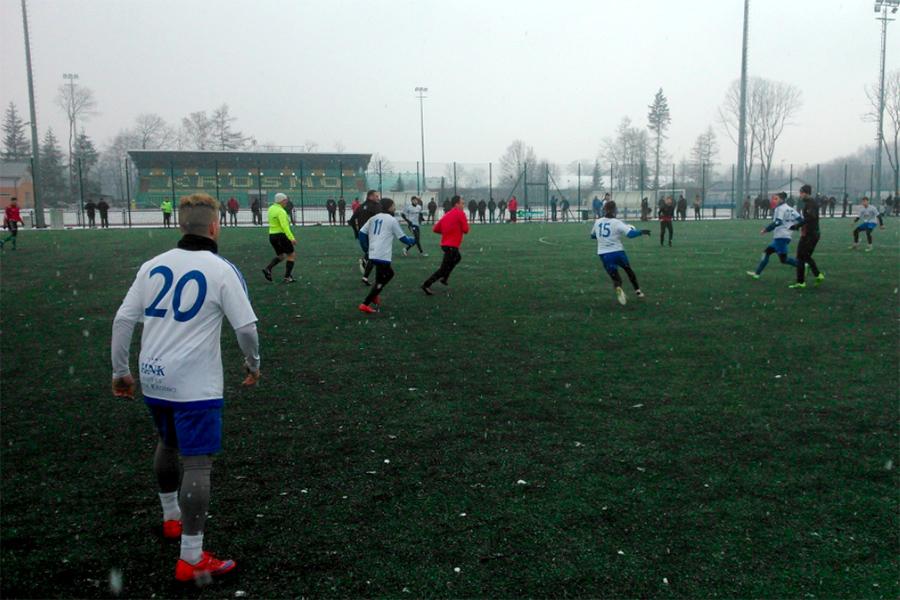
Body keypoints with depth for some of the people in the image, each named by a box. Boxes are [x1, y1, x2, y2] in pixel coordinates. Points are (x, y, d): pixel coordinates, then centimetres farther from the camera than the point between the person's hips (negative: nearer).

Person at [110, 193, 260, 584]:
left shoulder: (153, 266, 3)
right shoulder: (221, 270, -10)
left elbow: (123, 319, 4)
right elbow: (246, 326, -9)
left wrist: (120, 370, 14)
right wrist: (253, 363, 9)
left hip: (153, 379, 6)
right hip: (195, 385, -6)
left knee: (168, 445, 27)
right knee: (198, 463, -1)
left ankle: (172, 517, 46)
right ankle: (191, 560, 3)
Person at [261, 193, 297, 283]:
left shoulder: (271, 208, 9)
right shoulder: (281, 211, -18)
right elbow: (284, 226, -27)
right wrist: (291, 238, -33)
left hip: (271, 235, 9)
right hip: (281, 235, -8)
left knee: (280, 256, 23)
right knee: (291, 255, 6)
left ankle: (268, 269, 3)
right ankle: (287, 277, 3)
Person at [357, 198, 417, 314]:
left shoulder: (374, 218, 14)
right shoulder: (392, 220, -3)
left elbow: (361, 233, 11)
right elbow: (402, 237, 3)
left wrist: (366, 249, 19)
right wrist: (412, 241, 22)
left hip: (373, 255, 7)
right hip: (383, 256, -7)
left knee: (389, 274, 25)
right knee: (380, 281, 0)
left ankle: (374, 295, 17)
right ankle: (365, 305, -6)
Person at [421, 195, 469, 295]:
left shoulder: (446, 215, 10)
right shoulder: (460, 214, -11)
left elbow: (435, 229, 8)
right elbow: (466, 230, -12)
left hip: (445, 244, 9)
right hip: (452, 246, -9)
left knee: (457, 258, 33)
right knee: (444, 269, -4)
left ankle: (444, 278, 29)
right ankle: (426, 285, -7)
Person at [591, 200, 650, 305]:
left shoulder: (597, 222, 4)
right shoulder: (616, 223, -10)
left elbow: (592, 236, 21)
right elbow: (630, 233, -21)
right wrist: (641, 232, -7)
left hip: (604, 254, 2)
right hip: (617, 252, -2)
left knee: (615, 277, 7)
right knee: (628, 270, 26)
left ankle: (618, 289, -28)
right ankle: (637, 291, 35)